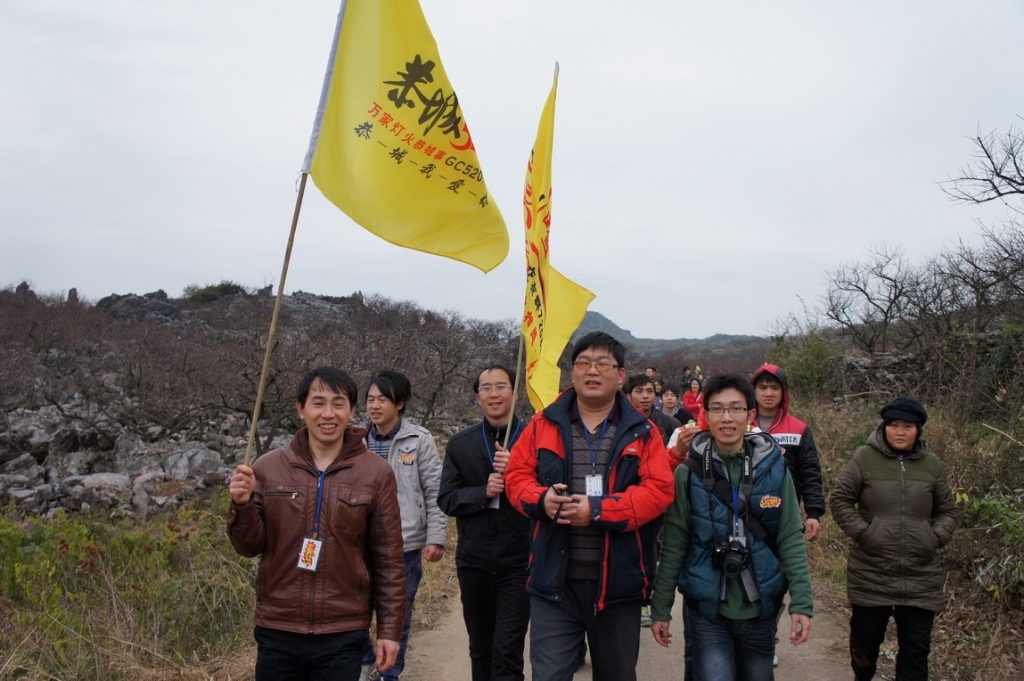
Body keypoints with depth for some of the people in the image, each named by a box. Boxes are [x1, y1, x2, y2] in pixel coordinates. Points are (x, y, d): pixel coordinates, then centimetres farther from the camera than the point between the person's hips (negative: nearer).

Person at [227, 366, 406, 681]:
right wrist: (243, 504, -15)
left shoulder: (376, 474, -4)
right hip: (277, 632, 2)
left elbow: (388, 559, -1)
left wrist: (389, 629, -1)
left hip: (343, 636, -1)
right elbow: (250, 546, 3)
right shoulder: (268, 467, 0)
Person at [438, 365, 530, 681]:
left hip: (518, 563, -4)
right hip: (474, 563, 4)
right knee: (480, 652, 17)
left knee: (507, 653, -7)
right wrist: (483, 492, -14)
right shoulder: (460, 444, 6)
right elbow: (446, 499, 1)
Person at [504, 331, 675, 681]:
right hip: (554, 581, 0)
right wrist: (540, 498, -16)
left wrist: (599, 510, -20)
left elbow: (658, 490, -9)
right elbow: (517, 474, 6)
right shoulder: (544, 424, 4)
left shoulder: (641, 432, 0)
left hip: (617, 582, 0)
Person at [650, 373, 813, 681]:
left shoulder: (774, 467, -2)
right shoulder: (690, 472, -6)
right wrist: (660, 608, -1)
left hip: (760, 608, 2)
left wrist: (802, 603, -6)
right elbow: (673, 545, -3)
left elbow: (791, 539, 0)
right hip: (707, 609, -2)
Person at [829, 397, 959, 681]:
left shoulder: (931, 465, 5)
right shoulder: (865, 458, -5)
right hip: (871, 574, -2)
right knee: (866, 637, 13)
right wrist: (861, 531, -11)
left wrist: (936, 537, -2)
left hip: (920, 577, 2)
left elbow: (947, 509, 15)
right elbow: (839, 500, -1)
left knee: (916, 646, 6)